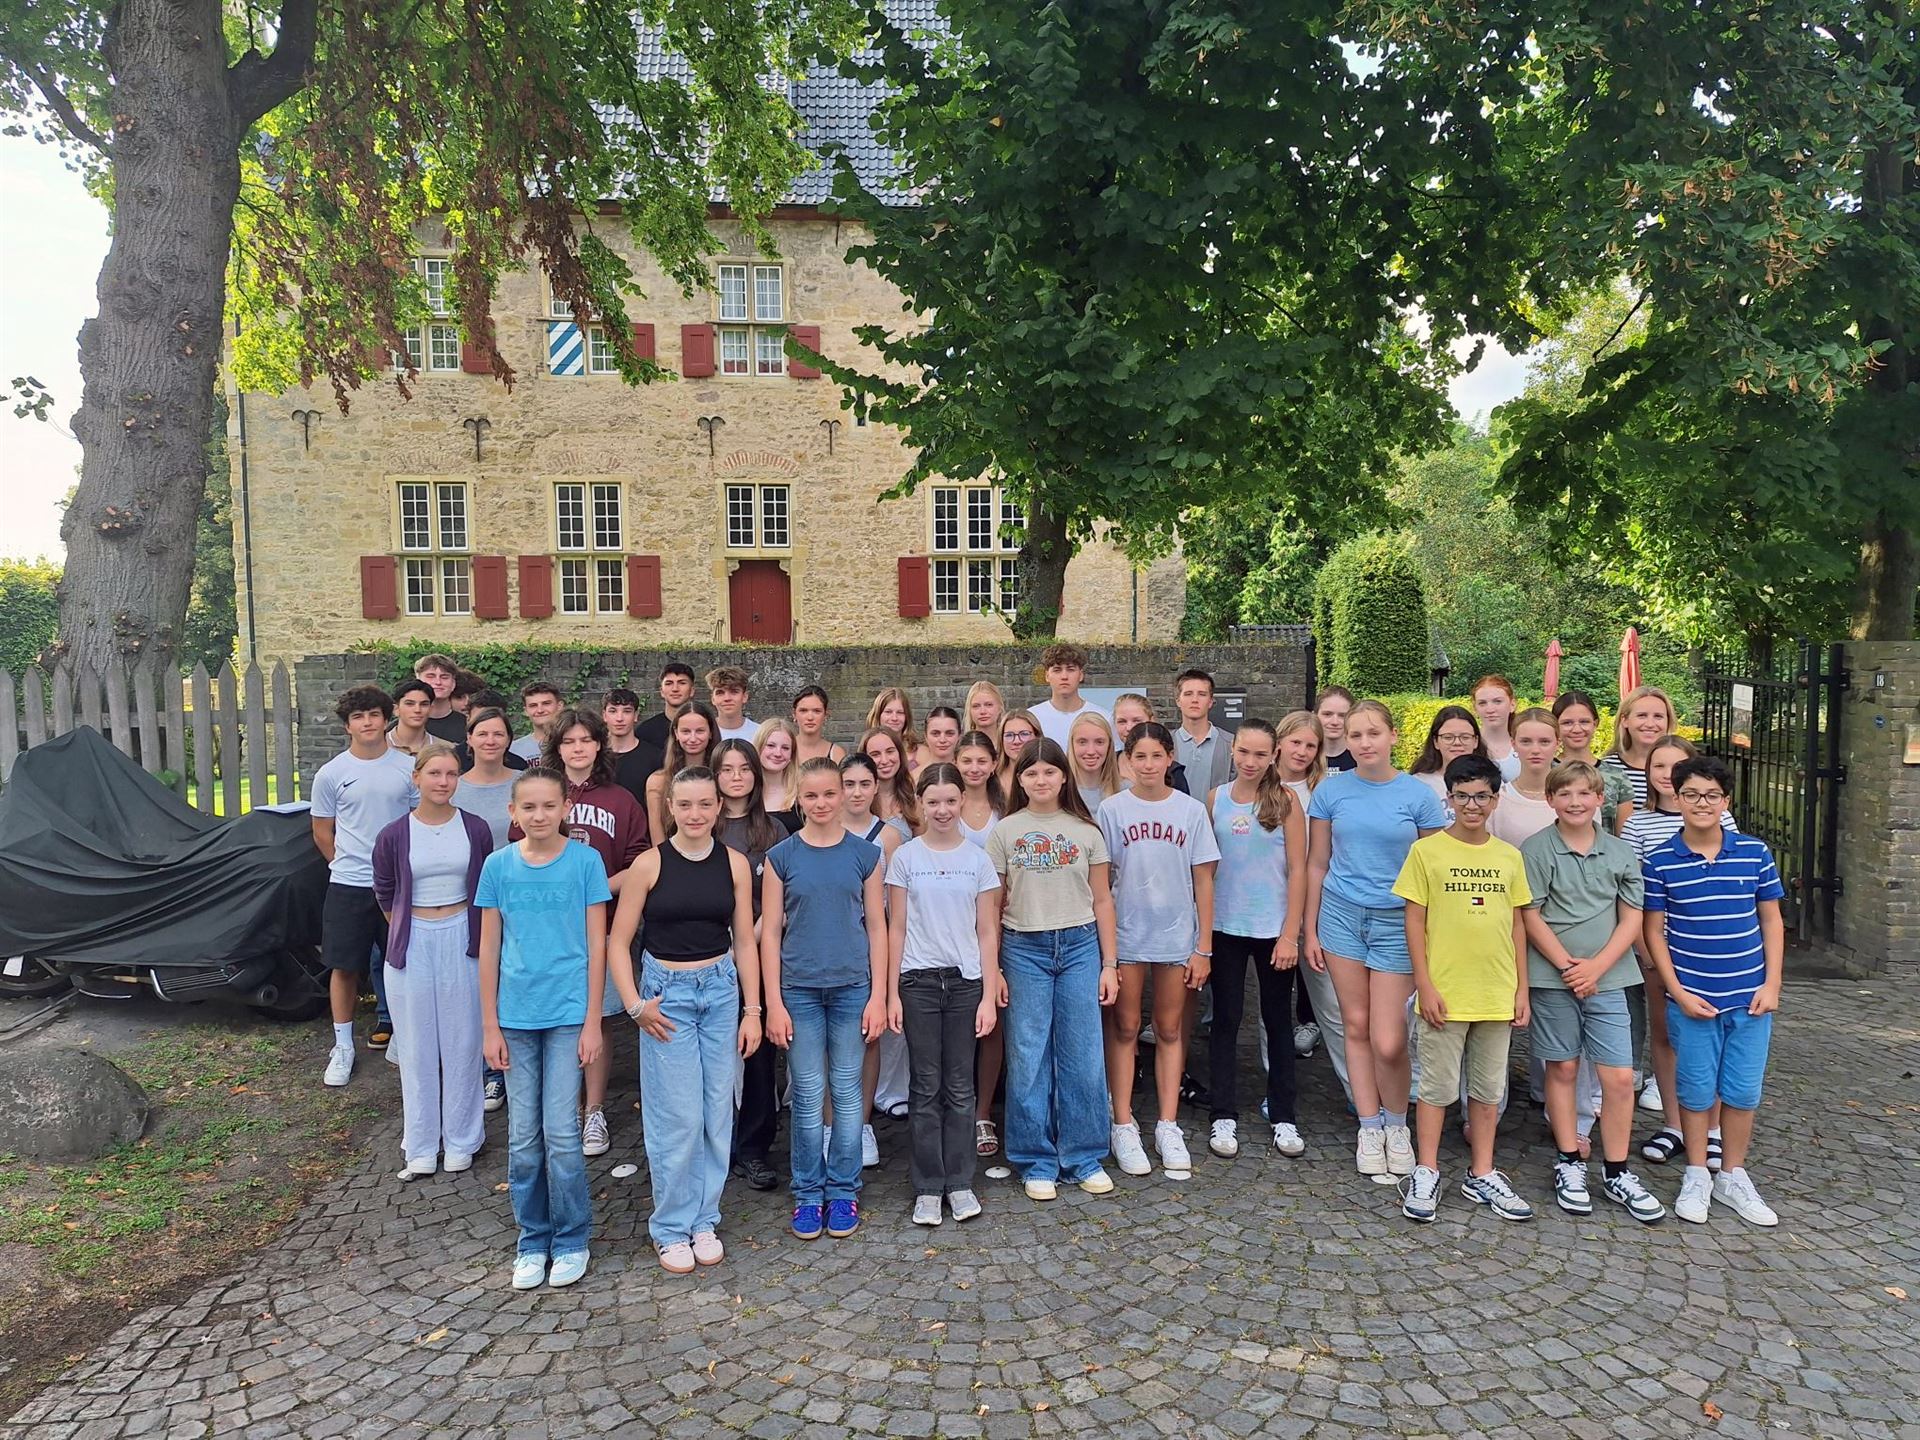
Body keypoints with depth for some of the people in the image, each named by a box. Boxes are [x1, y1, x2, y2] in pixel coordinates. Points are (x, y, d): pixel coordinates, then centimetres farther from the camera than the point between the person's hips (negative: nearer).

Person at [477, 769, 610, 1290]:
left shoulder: (585, 861, -5)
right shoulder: (498, 865, 1)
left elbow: (596, 945, -3)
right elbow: (489, 949, 5)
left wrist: (592, 1022, -5)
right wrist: (490, 1026, 3)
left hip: (568, 1013, -2)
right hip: (516, 1016, 2)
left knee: (561, 1131, 0)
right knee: (523, 1136, 9)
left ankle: (571, 1240, 18)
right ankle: (533, 1240, 25)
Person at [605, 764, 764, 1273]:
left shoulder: (735, 864, 0)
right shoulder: (650, 864, -7)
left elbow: (745, 942, 5)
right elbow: (618, 942, -3)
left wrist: (752, 1010, 4)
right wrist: (635, 1005, -10)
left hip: (721, 990, 3)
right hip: (666, 993, -3)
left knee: (717, 1112, 8)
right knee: (678, 1117, -1)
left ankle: (704, 1221, 25)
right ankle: (671, 1228, 18)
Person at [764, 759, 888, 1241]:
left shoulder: (864, 854, 1)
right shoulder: (781, 856, 0)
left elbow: (875, 927, 3)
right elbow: (770, 932, 0)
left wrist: (878, 995, -2)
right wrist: (774, 1003, -4)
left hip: (852, 987, 0)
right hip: (799, 989, 0)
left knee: (847, 1092, 8)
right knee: (807, 1095, 7)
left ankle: (843, 1191, 22)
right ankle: (807, 1192, 21)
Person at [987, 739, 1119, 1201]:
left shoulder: (1086, 831, 5)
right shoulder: (1004, 832, 2)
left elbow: (1102, 901, 7)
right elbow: (993, 906, 4)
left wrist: (1110, 964, 4)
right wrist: (992, 968, 1)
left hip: (1080, 945, 1)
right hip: (1024, 949, -1)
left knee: (1083, 1056, 5)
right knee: (1027, 1059, 4)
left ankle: (1084, 1159, 20)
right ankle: (1036, 1163, 18)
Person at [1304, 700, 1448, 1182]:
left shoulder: (1418, 795, -3)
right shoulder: (1331, 790, 0)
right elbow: (1317, 864, 6)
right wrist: (1310, 930, 5)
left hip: (1397, 921, -2)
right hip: (1341, 913, 2)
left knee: (1388, 1042, -4)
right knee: (1356, 1026, 8)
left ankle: (1397, 1125, 22)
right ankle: (1369, 1129, 23)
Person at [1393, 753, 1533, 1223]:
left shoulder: (1509, 857, 5)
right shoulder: (1427, 850, -6)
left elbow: (1516, 925, 10)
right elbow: (1414, 921, -5)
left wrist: (1521, 989, 7)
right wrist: (1425, 985, -10)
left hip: (1497, 994, 4)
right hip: (1445, 993, -4)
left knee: (1489, 1088, 14)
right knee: (1437, 1087, 6)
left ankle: (1482, 1175, 28)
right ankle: (1426, 1173, 19)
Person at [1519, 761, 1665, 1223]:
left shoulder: (1621, 852, 5)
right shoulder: (1536, 849, -4)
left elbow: (1632, 920, 3)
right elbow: (1531, 918, -6)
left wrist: (1596, 966, -9)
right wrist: (1569, 967, -11)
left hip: (1607, 978, 2)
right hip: (1553, 977, -2)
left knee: (1620, 1077, 1)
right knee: (1562, 1069, 8)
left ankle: (1616, 1172, 16)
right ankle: (1569, 1164, 21)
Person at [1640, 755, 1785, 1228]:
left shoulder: (1755, 853, -1)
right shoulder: (1661, 862, -6)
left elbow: (1771, 920, 6)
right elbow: (1654, 930, -2)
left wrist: (1771, 985, -1)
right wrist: (1678, 992, -8)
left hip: (1750, 997, 2)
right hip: (1692, 998, -2)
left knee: (1743, 1092, 11)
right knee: (1697, 1090, 8)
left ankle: (1733, 1176, 28)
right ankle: (1696, 1176, 25)